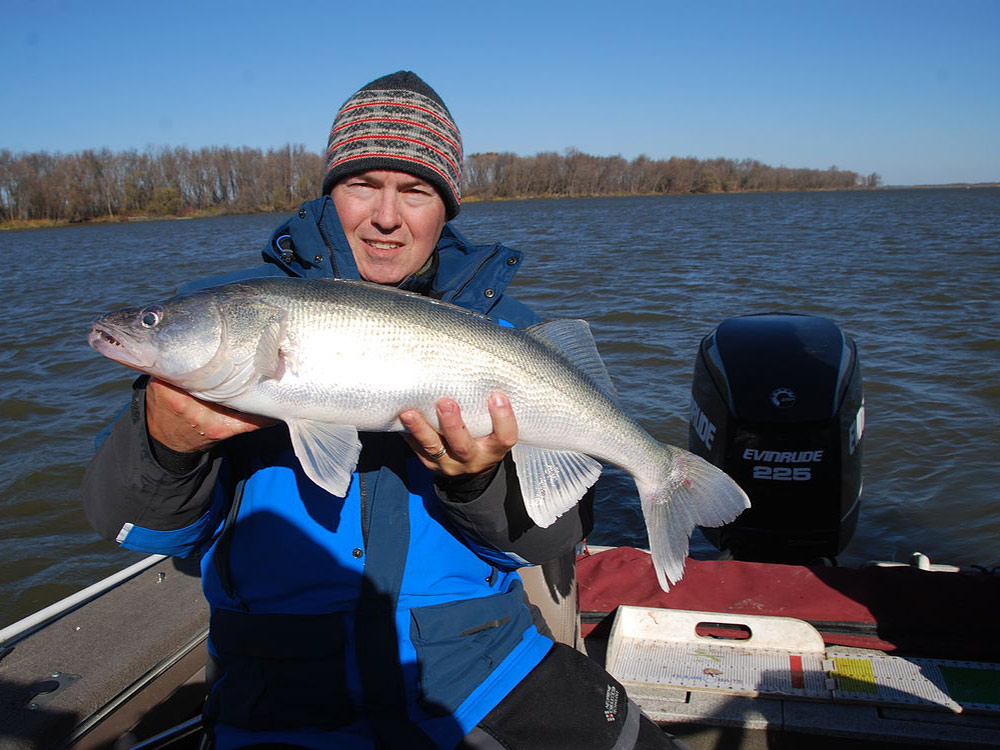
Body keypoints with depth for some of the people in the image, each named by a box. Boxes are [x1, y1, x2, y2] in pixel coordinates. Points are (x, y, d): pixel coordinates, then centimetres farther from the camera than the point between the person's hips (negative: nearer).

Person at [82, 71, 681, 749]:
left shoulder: (498, 323, 1)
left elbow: (555, 536, -3)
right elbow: (134, 525, -3)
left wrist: (480, 480, -24)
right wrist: (164, 441, -24)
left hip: (480, 667, 0)